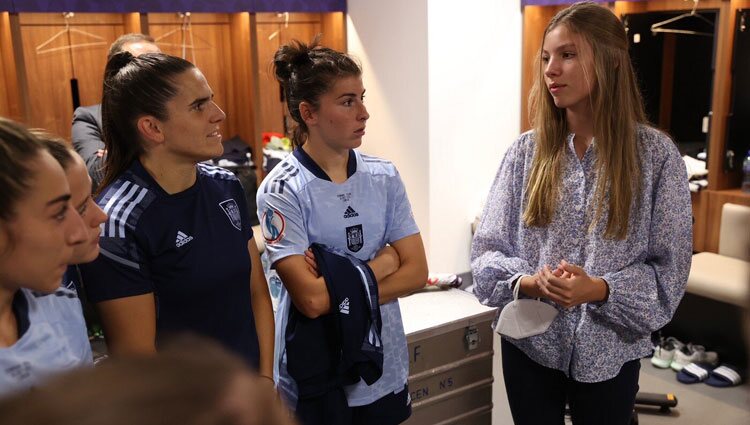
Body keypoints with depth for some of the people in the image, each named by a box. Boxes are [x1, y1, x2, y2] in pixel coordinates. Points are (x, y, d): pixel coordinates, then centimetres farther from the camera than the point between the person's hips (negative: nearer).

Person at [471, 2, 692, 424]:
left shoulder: (656, 153, -8)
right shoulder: (526, 150, -4)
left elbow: (669, 268, -7)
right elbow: (488, 249, -2)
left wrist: (600, 290, -23)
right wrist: (527, 281, -22)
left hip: (609, 350, -1)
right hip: (530, 343, 2)